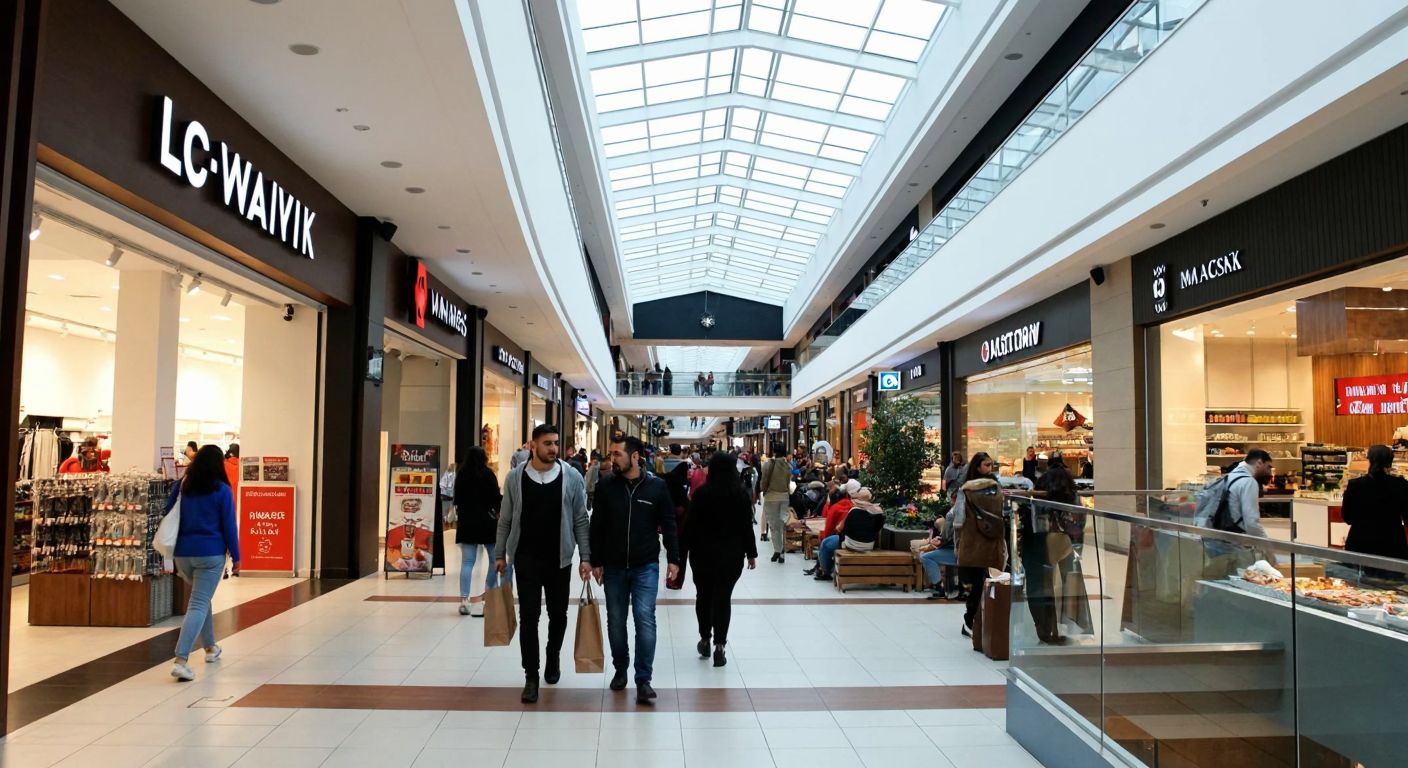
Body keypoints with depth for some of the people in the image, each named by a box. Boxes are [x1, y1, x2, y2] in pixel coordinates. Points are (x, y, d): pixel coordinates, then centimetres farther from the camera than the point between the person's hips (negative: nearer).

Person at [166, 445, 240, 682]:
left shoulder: (182, 486, 5)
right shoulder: (222, 490, -7)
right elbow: (229, 526, -6)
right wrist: (236, 557, 1)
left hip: (183, 553, 5)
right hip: (210, 554, -5)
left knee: (201, 598, 24)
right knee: (198, 605, -5)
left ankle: (210, 648, 37)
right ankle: (181, 661, -17)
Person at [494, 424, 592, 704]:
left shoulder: (572, 477, -5)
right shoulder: (515, 477, -3)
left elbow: (580, 520, -2)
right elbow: (506, 520, 5)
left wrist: (586, 557, -6)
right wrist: (500, 554, 4)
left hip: (559, 559, 1)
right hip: (526, 558, 0)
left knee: (558, 614, 13)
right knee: (528, 616, -1)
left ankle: (553, 657, 39)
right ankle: (531, 676, 8)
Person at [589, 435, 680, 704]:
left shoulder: (657, 486, -4)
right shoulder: (605, 487, -1)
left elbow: (668, 525, 0)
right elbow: (597, 527, 4)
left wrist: (673, 559, -4)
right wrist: (596, 562, 2)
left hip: (646, 566, -2)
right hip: (614, 567, 2)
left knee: (645, 619, -9)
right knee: (616, 621, 11)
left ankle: (643, 680, -2)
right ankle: (620, 669, 30)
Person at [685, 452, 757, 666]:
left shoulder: (702, 493, -6)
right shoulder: (740, 494, -4)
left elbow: (690, 523, -6)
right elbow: (747, 525, -2)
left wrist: (687, 547, 4)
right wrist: (751, 553, 6)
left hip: (703, 552, 0)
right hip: (731, 554, 0)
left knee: (703, 595, 16)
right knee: (723, 597, 3)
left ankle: (705, 640, 24)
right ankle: (719, 647, -1)